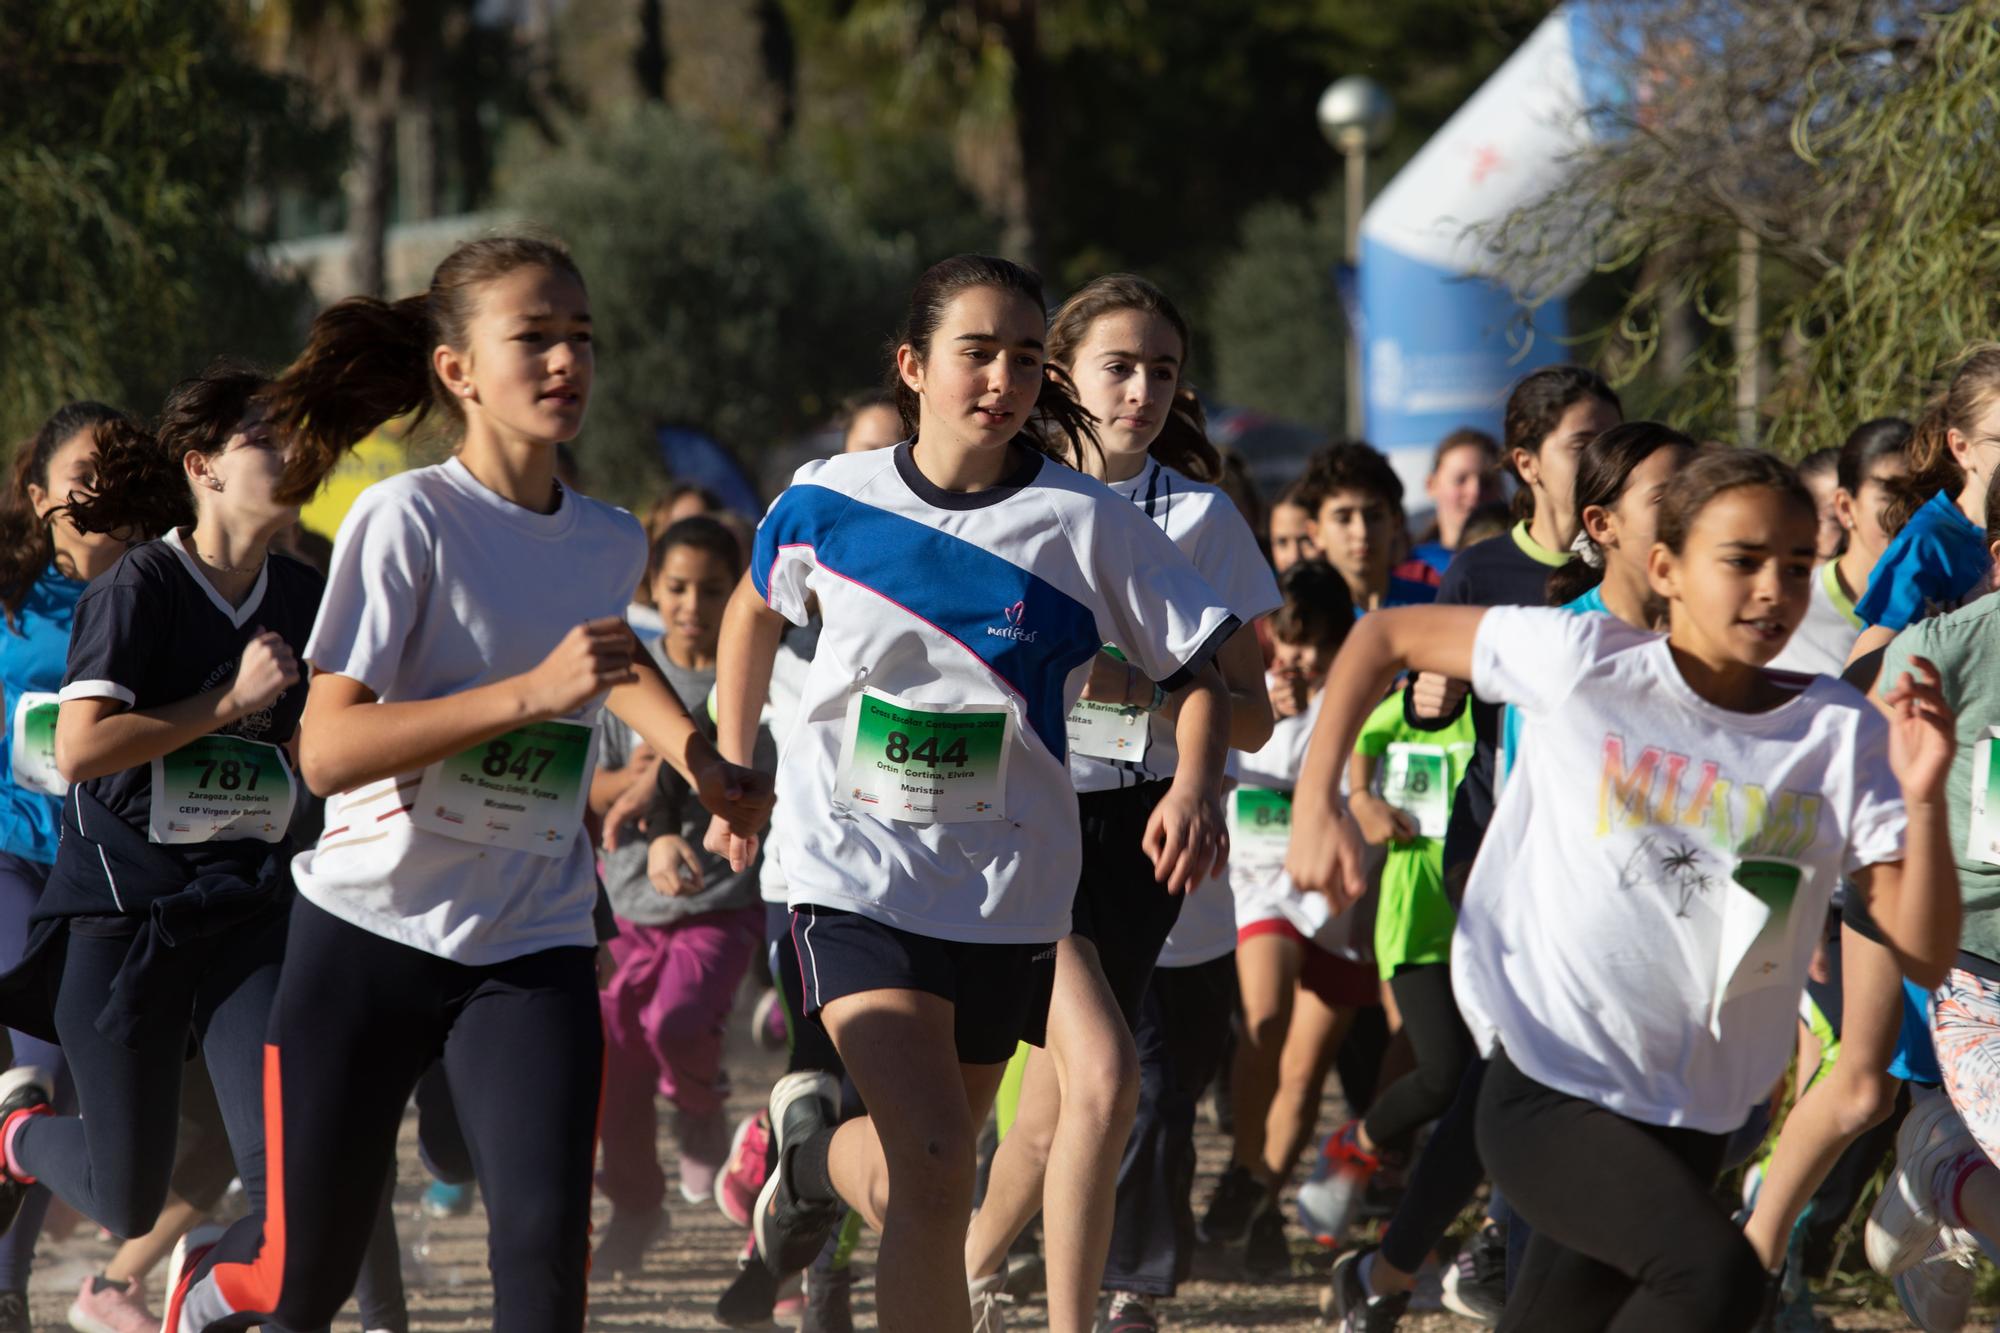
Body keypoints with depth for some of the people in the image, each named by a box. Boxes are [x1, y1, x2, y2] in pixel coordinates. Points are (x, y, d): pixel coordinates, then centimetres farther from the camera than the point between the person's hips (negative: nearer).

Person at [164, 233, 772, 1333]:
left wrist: (698, 759, 19)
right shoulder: (408, 519, -14)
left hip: (532, 950, 4)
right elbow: (325, 750, -22)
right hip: (370, 925, -4)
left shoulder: (611, 547, 5)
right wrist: (534, 690, -28)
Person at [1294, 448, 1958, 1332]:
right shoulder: (1586, 663, -7)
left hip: (1689, 1124, 5)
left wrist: (1924, 799, -19)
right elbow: (1387, 637, 5)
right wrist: (1316, 804, -5)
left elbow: (1925, 957, -4)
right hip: (1547, 1088, -5)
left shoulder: (1844, 737, 0)